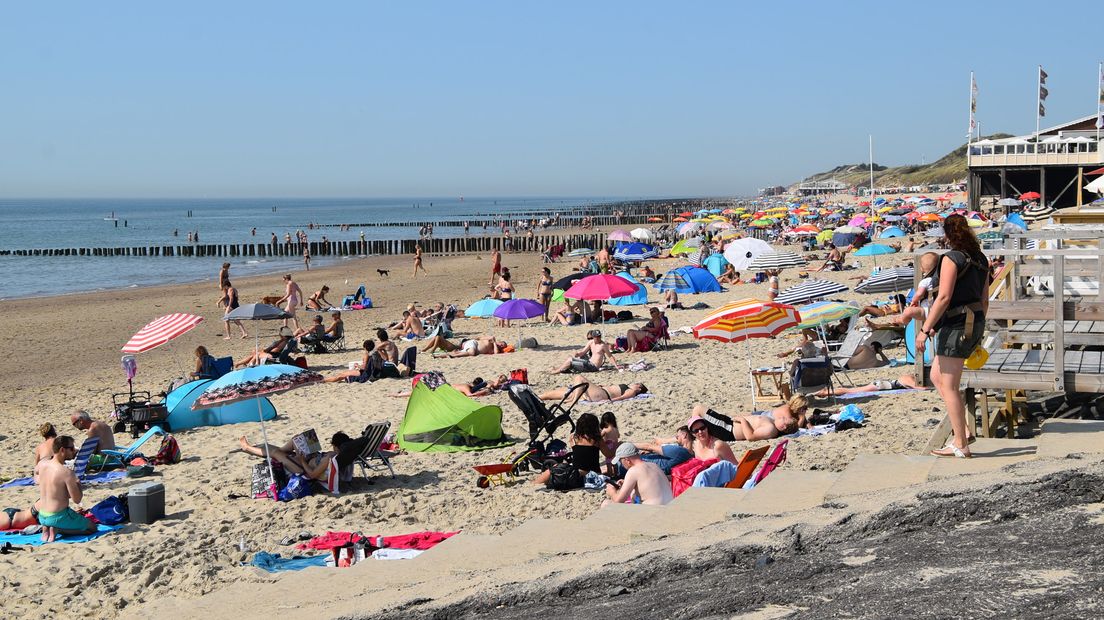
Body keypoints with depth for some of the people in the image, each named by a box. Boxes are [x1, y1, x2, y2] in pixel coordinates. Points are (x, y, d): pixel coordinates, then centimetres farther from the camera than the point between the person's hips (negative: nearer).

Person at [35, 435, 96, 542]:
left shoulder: (43, 466, -2)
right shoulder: (67, 472, -22)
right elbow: (77, 500, -18)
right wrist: (78, 484, 0)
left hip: (42, 517, 7)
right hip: (59, 517, -7)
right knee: (92, 527, 11)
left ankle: (46, 527, 10)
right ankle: (58, 529, -5)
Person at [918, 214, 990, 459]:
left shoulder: (951, 259, -13)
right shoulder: (980, 259, 12)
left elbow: (944, 298, -20)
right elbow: (985, 300, 16)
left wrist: (925, 329, -18)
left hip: (956, 325, -9)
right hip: (975, 323, 9)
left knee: (949, 386, -2)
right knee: (937, 377, 18)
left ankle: (960, 445, 0)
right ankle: (963, 430, 13)